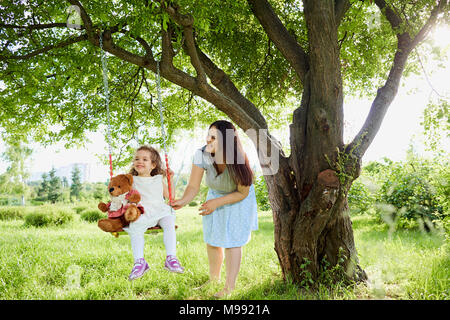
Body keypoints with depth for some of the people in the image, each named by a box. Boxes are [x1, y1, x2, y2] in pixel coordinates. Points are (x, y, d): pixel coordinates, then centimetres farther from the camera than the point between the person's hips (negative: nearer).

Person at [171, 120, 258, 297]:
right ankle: (214, 279, 32)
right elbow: (193, 186, -23)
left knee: (232, 241, -3)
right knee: (212, 240, 11)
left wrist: (217, 203, -25)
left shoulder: (238, 161, -34)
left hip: (239, 200, -4)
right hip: (215, 196, 4)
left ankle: (229, 287, 11)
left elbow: (242, 193, -21)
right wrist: (182, 201, -42)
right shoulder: (202, 155, -26)